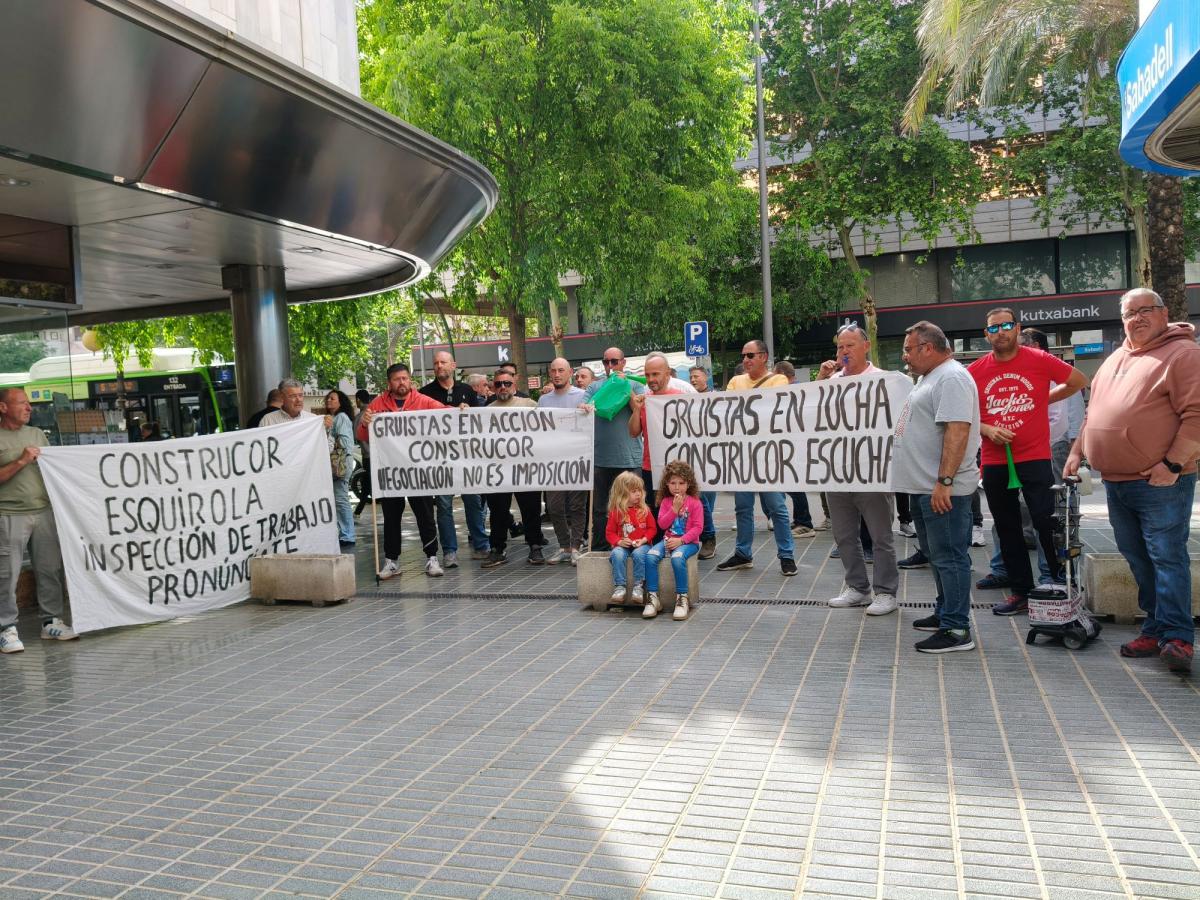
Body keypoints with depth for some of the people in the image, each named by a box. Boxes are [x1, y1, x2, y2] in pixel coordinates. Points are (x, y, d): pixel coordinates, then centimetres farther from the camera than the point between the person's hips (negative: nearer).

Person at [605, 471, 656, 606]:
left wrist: (643, 540, -10)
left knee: (639, 554, -34)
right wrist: (619, 541, -13)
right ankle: (619, 587, -25)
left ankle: (639, 586, -23)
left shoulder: (644, 510, 4)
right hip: (622, 545, 0)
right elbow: (609, 532, 5)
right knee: (616, 554, -32)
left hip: (641, 544, 0)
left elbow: (652, 529, 8)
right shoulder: (616, 512, 2)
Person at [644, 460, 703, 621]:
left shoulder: (694, 502, 0)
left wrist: (681, 540, -17)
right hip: (668, 540, 4)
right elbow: (662, 524, 1)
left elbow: (697, 527, -6)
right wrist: (675, 508, -9)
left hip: (688, 542, -4)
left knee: (677, 557, -36)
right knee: (650, 556, -24)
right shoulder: (666, 501, 11)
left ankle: (682, 598, -25)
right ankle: (652, 598, -19)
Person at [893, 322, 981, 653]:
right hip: (924, 488, 11)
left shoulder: (951, 378, -15)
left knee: (949, 557, -6)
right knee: (938, 556, 18)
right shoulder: (930, 377, 18)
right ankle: (944, 613, 30)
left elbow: (957, 431, -24)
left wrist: (944, 482, -28)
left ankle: (957, 630, -1)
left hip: (942, 490, -10)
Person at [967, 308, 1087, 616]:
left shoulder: (1039, 360, -4)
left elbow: (1079, 380, 9)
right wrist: (987, 430, -9)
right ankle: (1020, 592, 22)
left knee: (1046, 522, -7)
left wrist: (1045, 400, 7)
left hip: (1035, 458, -3)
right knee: (1007, 530, 10)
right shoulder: (975, 371, 2)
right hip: (994, 461, 3)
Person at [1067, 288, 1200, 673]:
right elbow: (1093, 413, 25)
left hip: (1160, 483, -8)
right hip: (1115, 482, 8)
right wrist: (1077, 451, 18)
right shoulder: (1115, 360, 18)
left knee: (1167, 558, -7)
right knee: (1138, 559, 12)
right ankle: (1155, 629, 21)